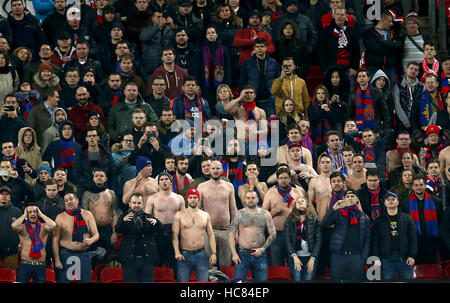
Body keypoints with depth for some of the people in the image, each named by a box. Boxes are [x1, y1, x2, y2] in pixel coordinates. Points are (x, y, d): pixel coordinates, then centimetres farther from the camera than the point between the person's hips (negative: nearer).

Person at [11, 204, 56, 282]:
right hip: (25, 265, -1)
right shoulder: (22, 227, 3)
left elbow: (53, 225, -15)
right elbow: (14, 226, -19)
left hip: (40, 266, 1)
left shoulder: (43, 227, 6)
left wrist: (41, 214, -4)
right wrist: (24, 215, -5)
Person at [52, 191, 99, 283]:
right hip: (66, 254, -2)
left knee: (84, 280, 2)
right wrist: (57, 260, -10)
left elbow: (96, 235, 5)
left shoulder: (87, 215, 5)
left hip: (84, 255, 2)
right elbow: (55, 240, -2)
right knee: (64, 280, -4)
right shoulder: (60, 218, 0)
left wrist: (91, 240, -20)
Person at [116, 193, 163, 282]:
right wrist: (123, 221, -33)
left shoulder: (149, 218, 9)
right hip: (129, 259, -1)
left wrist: (156, 222, -25)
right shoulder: (124, 217, 5)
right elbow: (118, 230, -12)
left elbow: (160, 229, -2)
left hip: (147, 259, 1)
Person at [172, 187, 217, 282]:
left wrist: (214, 253, 3)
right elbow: (175, 235, -2)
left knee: (203, 281, -1)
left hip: (201, 254, 2)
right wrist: (177, 252, -15)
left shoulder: (205, 215, 11)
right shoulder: (179, 216, 3)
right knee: (182, 281, -4)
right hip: (184, 255, -2)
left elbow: (211, 235, 13)